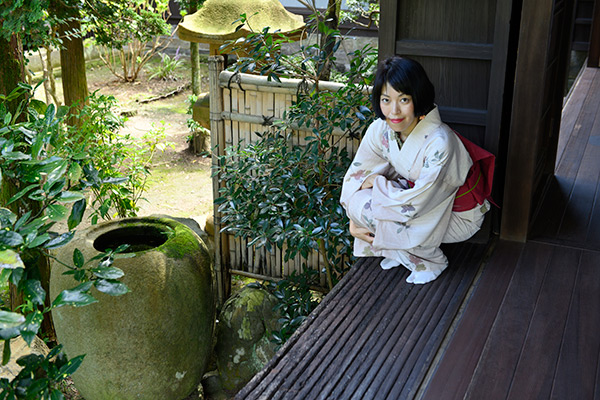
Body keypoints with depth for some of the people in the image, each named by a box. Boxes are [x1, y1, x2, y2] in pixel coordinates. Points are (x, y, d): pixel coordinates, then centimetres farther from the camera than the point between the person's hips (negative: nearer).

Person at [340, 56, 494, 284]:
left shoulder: (439, 142, -35)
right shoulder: (380, 130, -15)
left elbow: (415, 204, -31)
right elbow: (356, 174, -3)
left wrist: (377, 182, -18)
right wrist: (354, 222, -12)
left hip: (459, 215, -6)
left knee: (365, 206, -22)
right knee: (357, 200, -12)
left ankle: (431, 261, -1)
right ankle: (402, 249, 8)